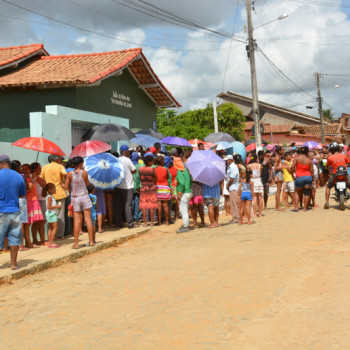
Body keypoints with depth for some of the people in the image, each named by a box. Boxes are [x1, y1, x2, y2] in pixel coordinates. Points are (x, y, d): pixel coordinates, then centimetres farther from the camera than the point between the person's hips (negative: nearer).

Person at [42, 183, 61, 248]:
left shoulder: (50, 196, 15)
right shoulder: (50, 197, -15)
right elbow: (48, 207, -23)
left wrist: (58, 206, 13)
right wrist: (57, 206, -20)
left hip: (52, 214, 11)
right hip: (51, 213, -11)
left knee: (51, 228, 13)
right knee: (55, 227, -11)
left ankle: (49, 242, 16)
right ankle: (51, 242, -14)